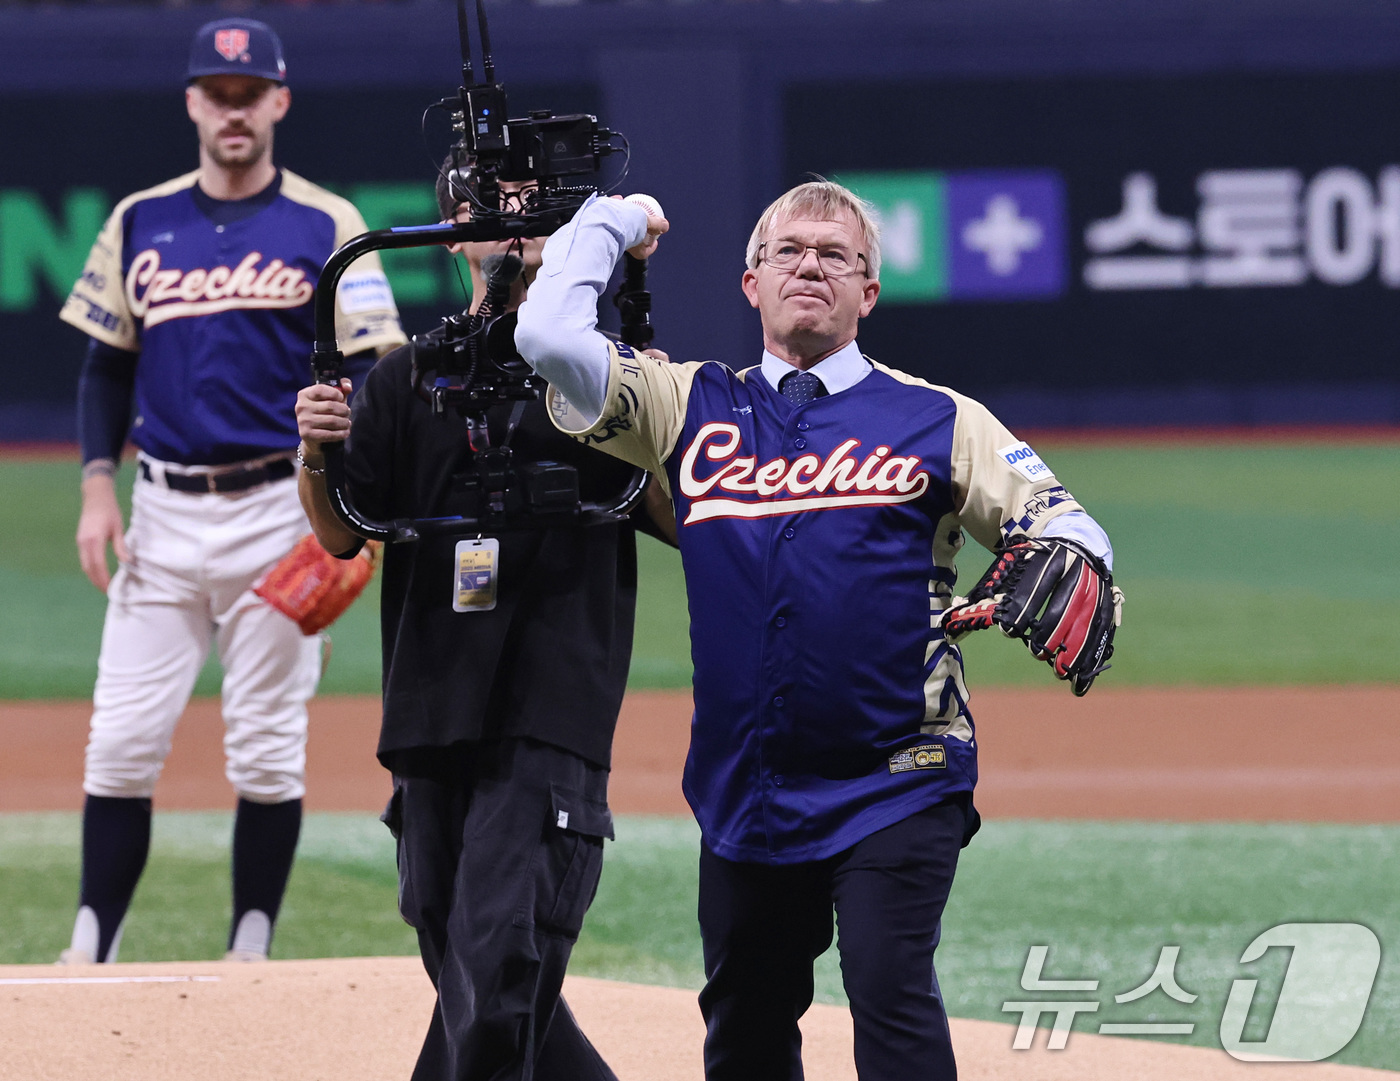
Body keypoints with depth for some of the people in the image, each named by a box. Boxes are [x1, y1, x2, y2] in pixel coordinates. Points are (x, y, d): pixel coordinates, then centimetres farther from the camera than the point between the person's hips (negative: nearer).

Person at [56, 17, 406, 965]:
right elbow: (108, 364, 14)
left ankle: (251, 952, 8)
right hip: (164, 512, 3)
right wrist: (97, 484, 1)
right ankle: (89, 952, 0)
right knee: (123, 738, -2)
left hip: (279, 510, -3)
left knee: (268, 745, 1)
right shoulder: (140, 222, 9)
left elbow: (369, 375, -3)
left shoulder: (326, 228, 0)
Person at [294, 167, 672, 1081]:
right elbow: (342, 536, 8)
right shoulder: (408, 379, 13)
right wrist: (316, 457, -12)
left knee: (496, 980, -16)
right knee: (472, 988, 10)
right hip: (432, 717, 4)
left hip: (553, 721, -4)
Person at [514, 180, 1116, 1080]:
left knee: (890, 988, -19)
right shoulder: (691, 407, 10)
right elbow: (549, 336, -1)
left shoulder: (937, 421, 5)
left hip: (898, 783, -3)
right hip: (744, 793, 3)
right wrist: (609, 224, 12)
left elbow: (1064, 525, 1)